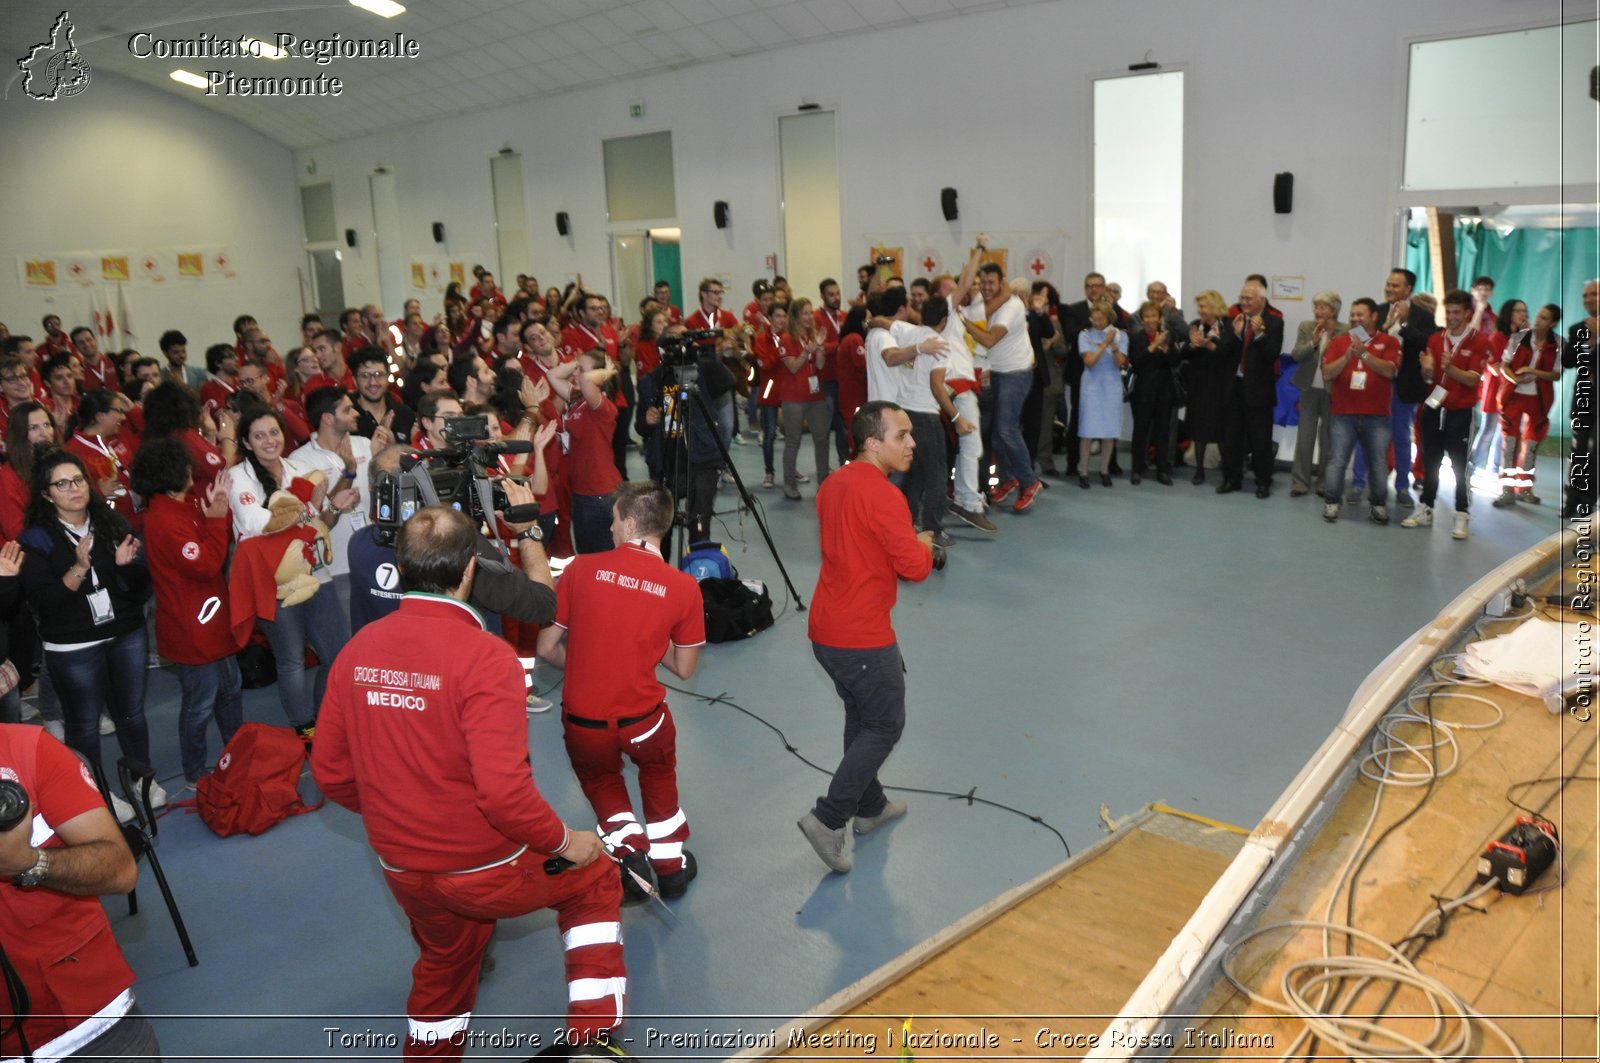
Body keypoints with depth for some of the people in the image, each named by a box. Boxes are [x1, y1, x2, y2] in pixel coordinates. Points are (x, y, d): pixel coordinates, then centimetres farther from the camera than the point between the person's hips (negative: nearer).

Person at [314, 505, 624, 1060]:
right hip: (487, 870, -5)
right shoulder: (484, 656, -25)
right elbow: (503, 789, -30)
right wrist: (565, 842, -13)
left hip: (403, 872, 6)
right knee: (592, 879, 21)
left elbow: (330, 771, 3)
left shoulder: (357, 650, -5)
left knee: (443, 964, 32)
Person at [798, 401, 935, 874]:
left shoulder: (833, 484, 7)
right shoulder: (883, 495, -21)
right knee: (885, 725, 6)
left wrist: (905, 543, 13)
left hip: (825, 630, 9)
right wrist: (923, 545, 2)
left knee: (860, 716, 23)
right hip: (863, 637, -9)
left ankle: (869, 806, 37)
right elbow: (915, 567, -20)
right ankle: (828, 818, 3)